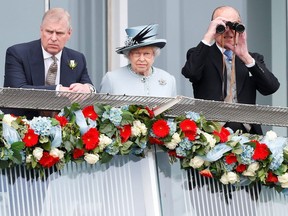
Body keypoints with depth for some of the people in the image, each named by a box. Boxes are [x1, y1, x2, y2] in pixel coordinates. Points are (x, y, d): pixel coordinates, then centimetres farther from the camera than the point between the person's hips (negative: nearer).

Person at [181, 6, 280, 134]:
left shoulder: (254, 59, 18)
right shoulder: (201, 55, 12)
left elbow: (271, 88, 1)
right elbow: (190, 73, -11)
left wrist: (246, 57, -10)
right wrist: (208, 37, -13)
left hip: (247, 132, 2)